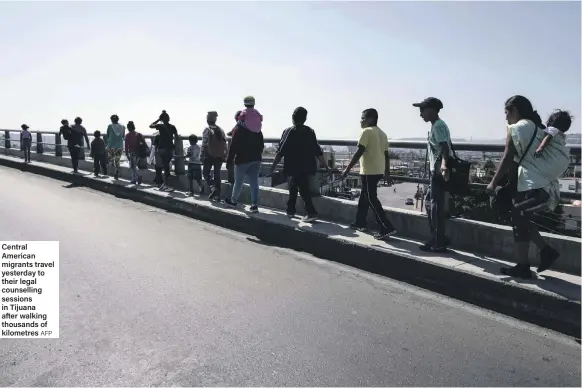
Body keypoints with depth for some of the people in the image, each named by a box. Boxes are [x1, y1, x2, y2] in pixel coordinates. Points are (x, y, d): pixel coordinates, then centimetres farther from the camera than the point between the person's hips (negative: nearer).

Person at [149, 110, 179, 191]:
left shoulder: (161, 126, -7)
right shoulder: (173, 127, 2)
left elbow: (150, 125, 9)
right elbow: (177, 138, 2)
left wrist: (158, 119, 8)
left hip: (163, 149, -3)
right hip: (170, 149, 3)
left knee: (166, 166, 0)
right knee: (166, 166, 14)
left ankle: (167, 185, 1)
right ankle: (165, 183, 20)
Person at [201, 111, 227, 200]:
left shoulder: (207, 130, -8)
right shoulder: (221, 130, 7)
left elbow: (204, 144, -12)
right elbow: (225, 144, 7)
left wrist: (201, 156, -6)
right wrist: (224, 156, 13)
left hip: (209, 156, -5)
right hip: (219, 157, 5)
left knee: (205, 173, 9)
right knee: (217, 174, 11)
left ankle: (213, 188, -13)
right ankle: (217, 195, 12)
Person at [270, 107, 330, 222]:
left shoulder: (288, 132, -6)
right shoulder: (310, 132, 4)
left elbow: (280, 152, -10)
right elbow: (318, 152, 3)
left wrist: (273, 167, -5)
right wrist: (326, 166, 9)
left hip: (294, 168, -4)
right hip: (307, 168, 5)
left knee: (303, 190, 1)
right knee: (293, 187, 18)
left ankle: (311, 213, -4)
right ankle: (290, 211, 24)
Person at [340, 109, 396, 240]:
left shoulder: (366, 131, -10)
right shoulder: (382, 133, 15)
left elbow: (359, 152, -17)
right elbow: (386, 154, 16)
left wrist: (347, 169, -15)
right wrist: (387, 172, 21)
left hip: (369, 171, -9)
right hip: (379, 171, 9)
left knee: (371, 199, -6)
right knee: (364, 196, 20)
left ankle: (387, 228, -10)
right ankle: (360, 223, 29)